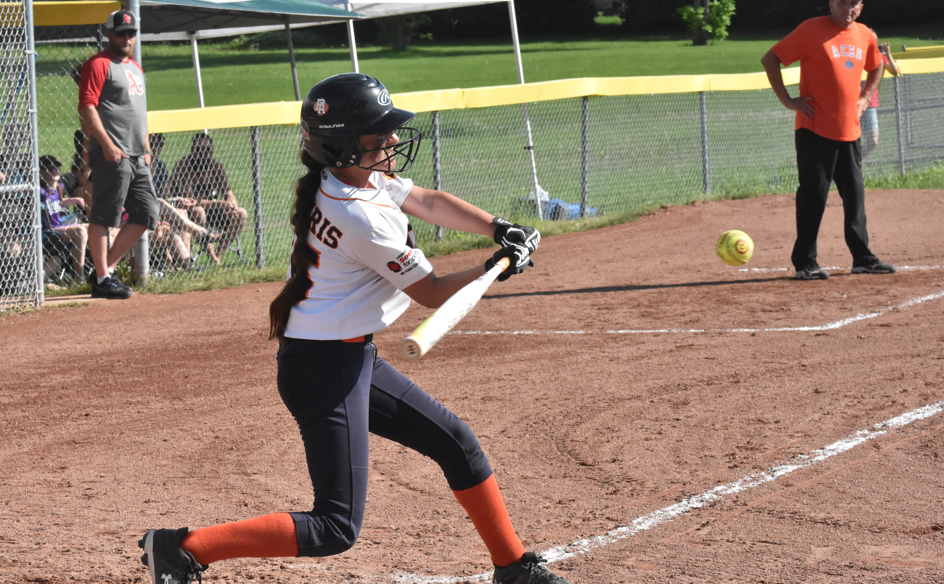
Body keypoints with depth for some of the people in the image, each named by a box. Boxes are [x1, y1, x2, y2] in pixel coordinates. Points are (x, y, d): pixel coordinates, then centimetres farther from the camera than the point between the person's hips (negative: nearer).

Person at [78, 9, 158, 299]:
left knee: (146, 215, 7)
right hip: (111, 155, -9)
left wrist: (146, 149, 21)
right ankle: (102, 279, -4)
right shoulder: (99, 65, -5)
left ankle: (106, 269, 13)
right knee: (103, 216, -7)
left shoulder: (135, 68, 23)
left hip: (137, 157, 9)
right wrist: (107, 144, -21)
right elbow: (87, 107, -14)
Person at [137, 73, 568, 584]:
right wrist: (496, 268, 2)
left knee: (455, 441, 18)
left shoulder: (352, 178, 4)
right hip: (324, 369, -11)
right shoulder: (361, 217, -23)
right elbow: (432, 293, -12)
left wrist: (500, 229, 6)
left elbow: (430, 202, 19)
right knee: (336, 528, -11)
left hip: (352, 359, 11)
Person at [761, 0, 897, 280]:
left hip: (849, 131, 6)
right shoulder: (812, 30, -9)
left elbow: (876, 67, 29)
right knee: (813, 195, -5)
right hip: (815, 131, -6)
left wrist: (865, 97, 14)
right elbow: (770, 60, -8)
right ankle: (805, 263, 2)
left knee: (855, 195, 10)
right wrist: (787, 100, -11)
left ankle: (863, 259, 19)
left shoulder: (865, 36, 8)